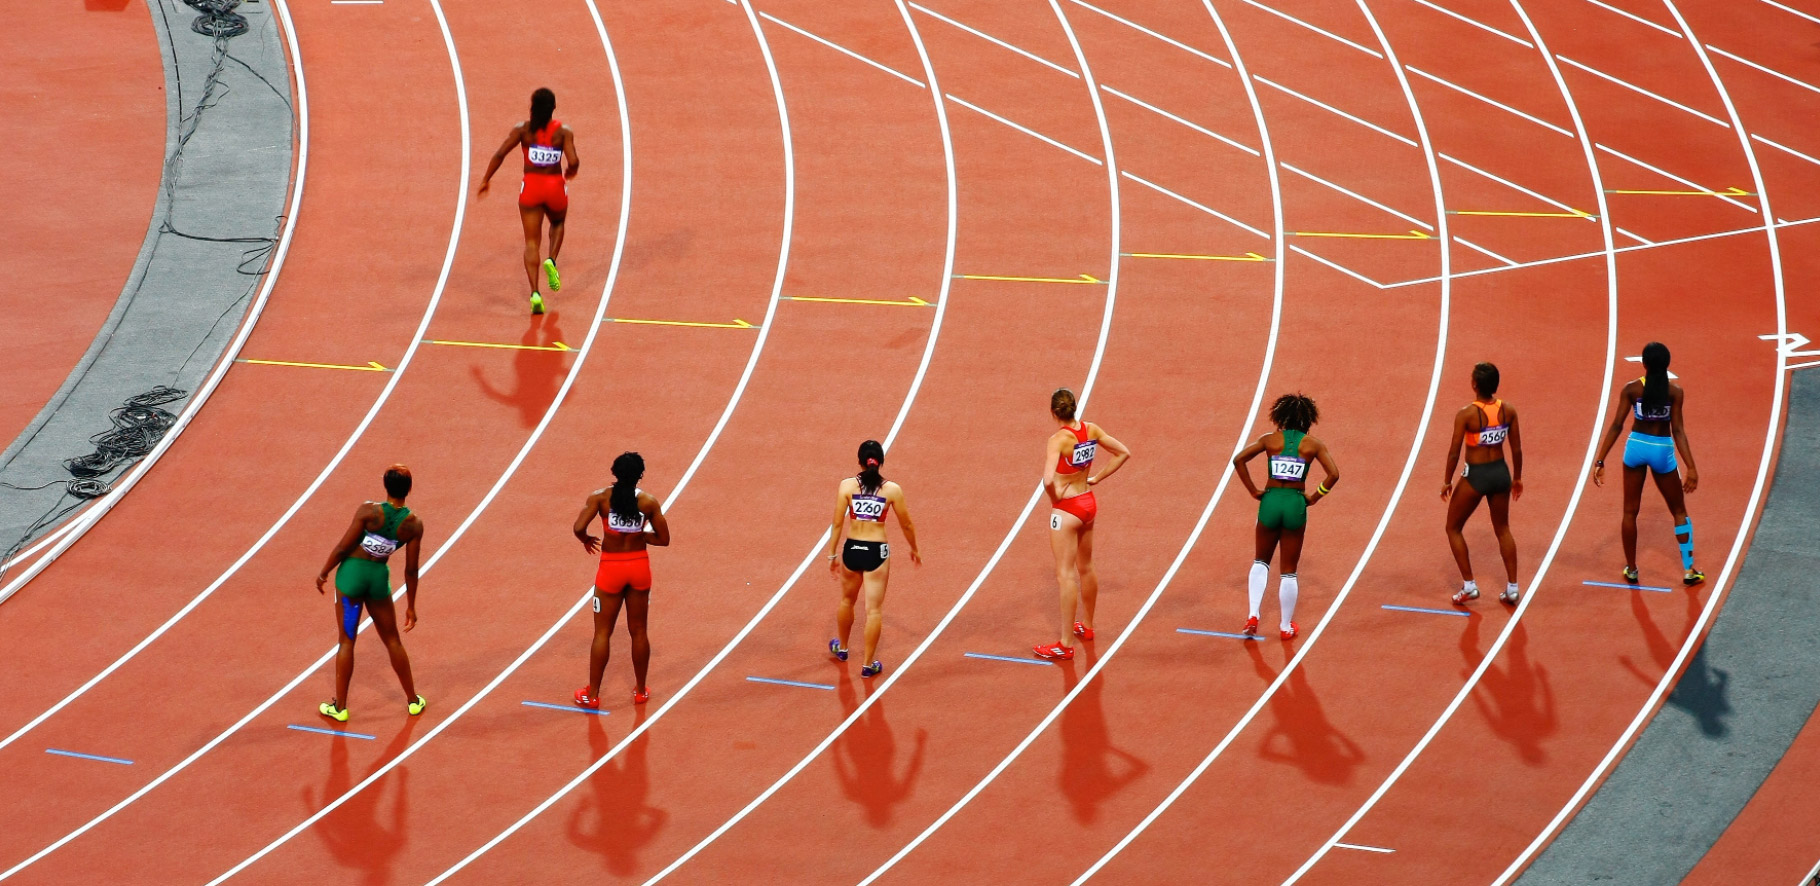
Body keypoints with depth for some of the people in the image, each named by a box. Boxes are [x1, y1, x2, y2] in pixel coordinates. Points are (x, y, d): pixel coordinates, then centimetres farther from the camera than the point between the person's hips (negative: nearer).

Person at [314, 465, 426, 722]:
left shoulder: (369, 511, -17)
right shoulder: (414, 524, -9)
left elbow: (343, 547, -13)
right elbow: (411, 570, -2)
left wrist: (324, 573, 3)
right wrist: (411, 607, 8)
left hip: (351, 573, -2)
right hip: (379, 577, 2)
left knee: (347, 640, 8)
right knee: (392, 640, 19)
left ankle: (340, 707, 14)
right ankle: (413, 700, 29)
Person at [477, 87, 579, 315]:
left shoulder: (523, 130, -5)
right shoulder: (563, 132, -6)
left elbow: (500, 154, -12)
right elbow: (573, 162, -16)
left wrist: (485, 180, -3)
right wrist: (570, 172, 8)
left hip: (531, 187, 0)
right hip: (556, 186, 0)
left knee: (531, 242, 5)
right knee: (558, 223, 33)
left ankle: (535, 293, -10)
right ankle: (551, 260, 6)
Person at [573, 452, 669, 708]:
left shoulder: (601, 497, -11)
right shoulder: (649, 502, -7)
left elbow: (579, 527, -20)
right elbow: (663, 539, -3)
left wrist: (586, 540, 3)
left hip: (611, 567, -1)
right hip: (639, 567, 1)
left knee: (602, 632, 7)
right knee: (638, 631, 15)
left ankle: (592, 694, 11)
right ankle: (641, 691, 24)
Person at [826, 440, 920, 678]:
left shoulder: (847, 486, -7)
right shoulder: (892, 489, -8)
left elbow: (837, 524, -5)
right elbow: (906, 525, 1)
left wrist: (832, 555, 4)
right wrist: (914, 550, 18)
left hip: (851, 550, 2)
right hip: (877, 552, -2)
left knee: (847, 600, 25)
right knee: (874, 609, 5)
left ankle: (841, 648, 45)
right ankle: (869, 664, 8)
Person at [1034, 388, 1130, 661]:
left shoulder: (1058, 439, -24)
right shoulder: (1091, 430, -4)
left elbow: (1048, 480, -35)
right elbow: (1123, 453, 7)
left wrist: (1055, 496, -14)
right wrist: (1097, 478, 7)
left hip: (1066, 508, -7)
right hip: (1088, 503, 7)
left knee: (1065, 575, -3)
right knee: (1085, 568, 24)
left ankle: (1065, 645, -1)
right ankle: (1086, 626, 41)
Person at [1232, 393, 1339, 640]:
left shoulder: (1270, 440, 2)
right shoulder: (1313, 444, 0)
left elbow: (1238, 460, -6)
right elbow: (1333, 474, -9)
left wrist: (1254, 491, 0)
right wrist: (1314, 497, 1)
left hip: (1270, 501, 1)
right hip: (1296, 505, -1)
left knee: (1261, 561, 21)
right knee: (1289, 570, 12)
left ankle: (1253, 616, 6)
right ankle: (1286, 626, 19)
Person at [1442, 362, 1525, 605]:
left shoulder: (1466, 414, -19)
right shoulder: (1508, 410, -6)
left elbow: (1454, 452, -14)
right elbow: (1516, 449, 1)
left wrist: (1447, 481, -1)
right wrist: (1517, 478, 16)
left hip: (1475, 475, -5)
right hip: (1501, 472, 5)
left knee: (1454, 528, 15)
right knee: (1502, 529, 22)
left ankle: (1468, 585, 12)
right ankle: (1512, 587, 22)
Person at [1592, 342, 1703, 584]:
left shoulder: (1631, 389, -8)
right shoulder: (1675, 392, -10)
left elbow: (1616, 425, -9)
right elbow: (1678, 430, -15)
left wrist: (1600, 460, -5)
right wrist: (1691, 468, -14)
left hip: (1636, 446, 1)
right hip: (1662, 449, -1)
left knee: (1630, 511, 15)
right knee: (1679, 511, 14)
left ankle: (1631, 569, 18)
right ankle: (1689, 570, 12)